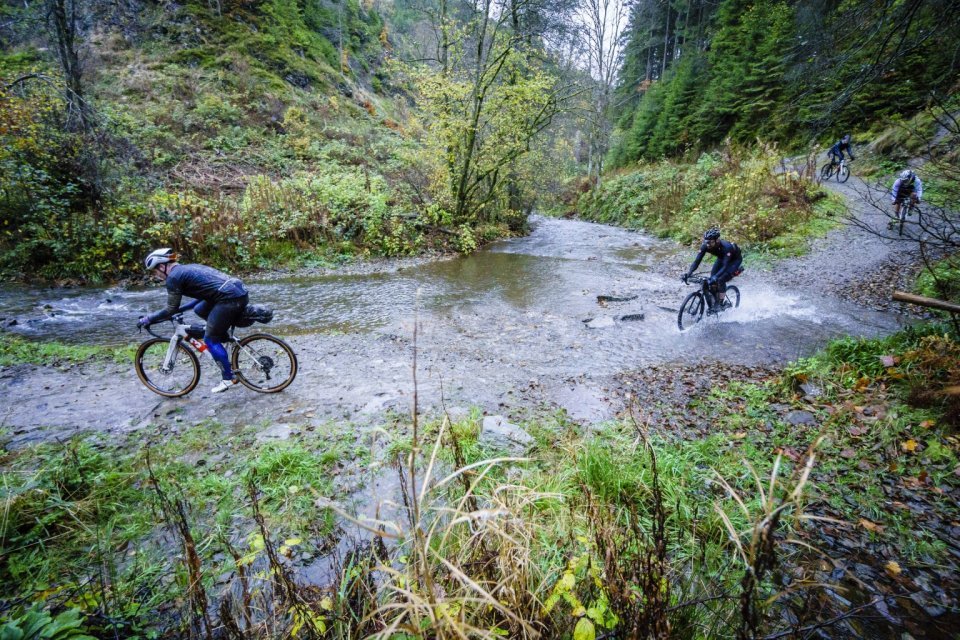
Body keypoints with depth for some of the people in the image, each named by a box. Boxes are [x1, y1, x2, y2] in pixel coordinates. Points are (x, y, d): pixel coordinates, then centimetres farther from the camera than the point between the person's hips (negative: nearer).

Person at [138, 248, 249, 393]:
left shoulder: (173, 277, 0)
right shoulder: (188, 269, 25)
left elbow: (170, 310, 3)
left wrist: (148, 319, 17)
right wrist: (181, 309, 37)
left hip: (230, 299, -9)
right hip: (240, 291, 9)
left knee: (210, 339, 7)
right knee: (199, 310, 26)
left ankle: (229, 379, 11)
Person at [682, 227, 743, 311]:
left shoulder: (726, 247, -40)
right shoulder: (705, 246, -27)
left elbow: (725, 266, -44)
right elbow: (697, 260, -29)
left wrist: (715, 277, -58)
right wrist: (688, 273, -43)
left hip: (735, 259, -5)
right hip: (721, 258, 5)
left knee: (720, 280, -22)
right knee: (712, 280, -10)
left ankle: (722, 303, -7)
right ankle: (714, 303, 6)